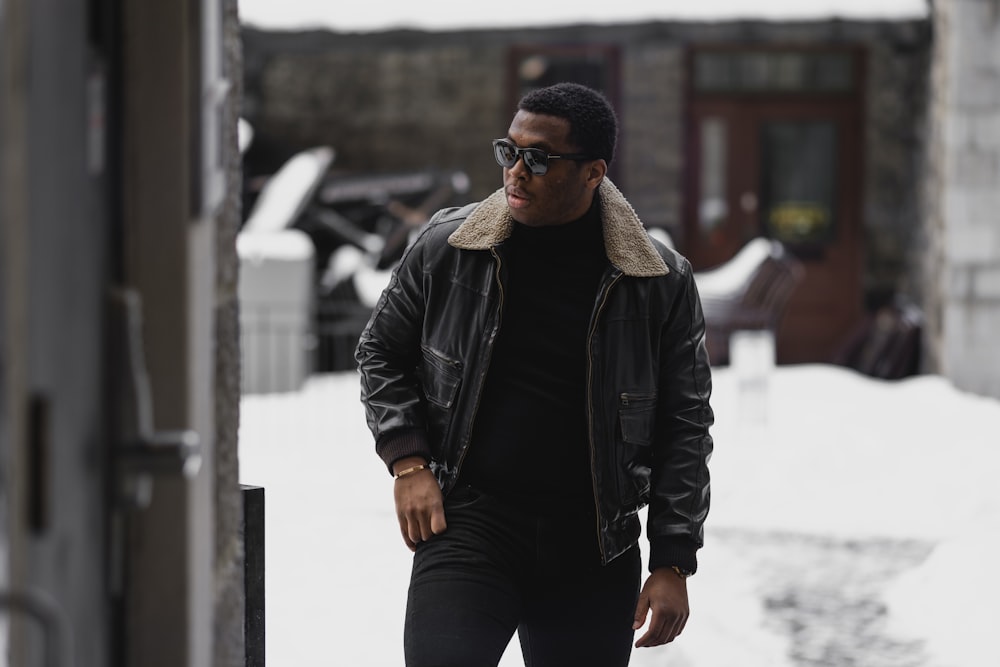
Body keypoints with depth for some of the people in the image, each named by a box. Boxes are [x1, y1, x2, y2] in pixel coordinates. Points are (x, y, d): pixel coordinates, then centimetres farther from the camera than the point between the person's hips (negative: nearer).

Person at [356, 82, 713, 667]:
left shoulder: (660, 283, -3)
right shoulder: (446, 247, -1)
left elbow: (684, 426, 3)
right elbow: (382, 353, 14)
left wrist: (674, 564, -1)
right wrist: (408, 462, 0)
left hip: (594, 550, 1)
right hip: (469, 525, -1)